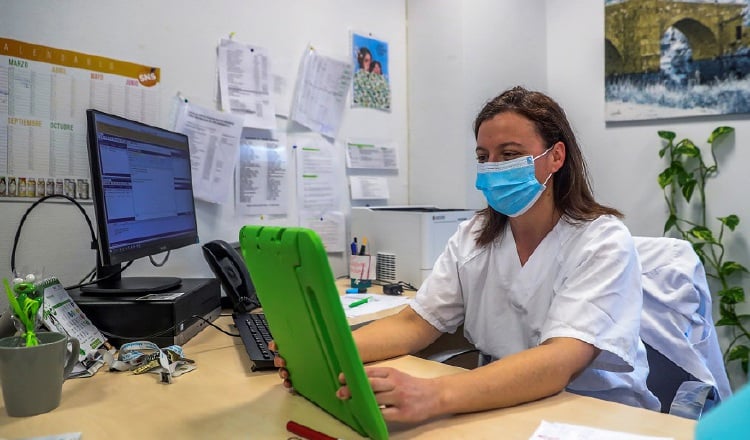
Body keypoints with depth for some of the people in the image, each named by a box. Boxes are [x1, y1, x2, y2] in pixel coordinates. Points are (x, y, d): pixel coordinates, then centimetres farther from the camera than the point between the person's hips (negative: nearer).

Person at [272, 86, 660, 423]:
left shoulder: (603, 243, -15)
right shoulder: (472, 237, 0)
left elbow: (559, 362, -28)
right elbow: (416, 323, -5)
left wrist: (434, 396, -43)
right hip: (503, 409, 4)